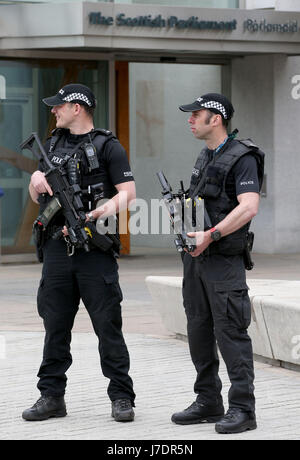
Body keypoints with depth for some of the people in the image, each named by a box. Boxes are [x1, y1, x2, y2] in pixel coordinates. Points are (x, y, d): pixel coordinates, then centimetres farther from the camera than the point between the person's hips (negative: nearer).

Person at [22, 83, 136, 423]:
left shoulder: (107, 147, -2)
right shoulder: (52, 144, 17)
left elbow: (128, 193, -8)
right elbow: (35, 196, 23)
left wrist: (105, 211, -23)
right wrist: (36, 178, 1)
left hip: (95, 252, -6)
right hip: (57, 247, 6)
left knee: (108, 325, -4)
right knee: (55, 325, 8)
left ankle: (121, 397, 2)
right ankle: (51, 397, 15)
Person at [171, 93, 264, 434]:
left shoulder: (242, 158, -11)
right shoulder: (204, 157, 17)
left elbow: (248, 207, -23)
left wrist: (210, 235, -26)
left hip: (224, 261, -9)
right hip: (195, 256, 9)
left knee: (230, 333, -9)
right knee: (199, 332, 11)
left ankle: (242, 409, -7)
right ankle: (208, 403, 19)